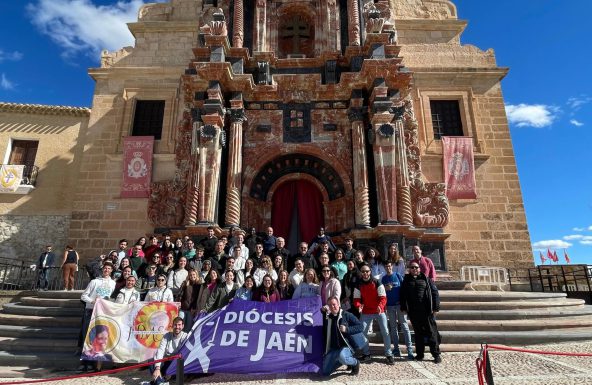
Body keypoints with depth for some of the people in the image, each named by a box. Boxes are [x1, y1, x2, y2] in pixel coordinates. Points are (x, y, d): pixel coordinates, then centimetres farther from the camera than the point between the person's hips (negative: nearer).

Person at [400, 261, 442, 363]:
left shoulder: (426, 279, 4)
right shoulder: (406, 280, 11)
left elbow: (435, 292, 1)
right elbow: (402, 295, 12)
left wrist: (435, 308, -5)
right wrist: (403, 308, 4)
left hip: (427, 311, -2)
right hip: (413, 312, 2)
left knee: (431, 332, 2)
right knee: (418, 333, 11)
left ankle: (436, 354, 12)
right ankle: (419, 354, 20)